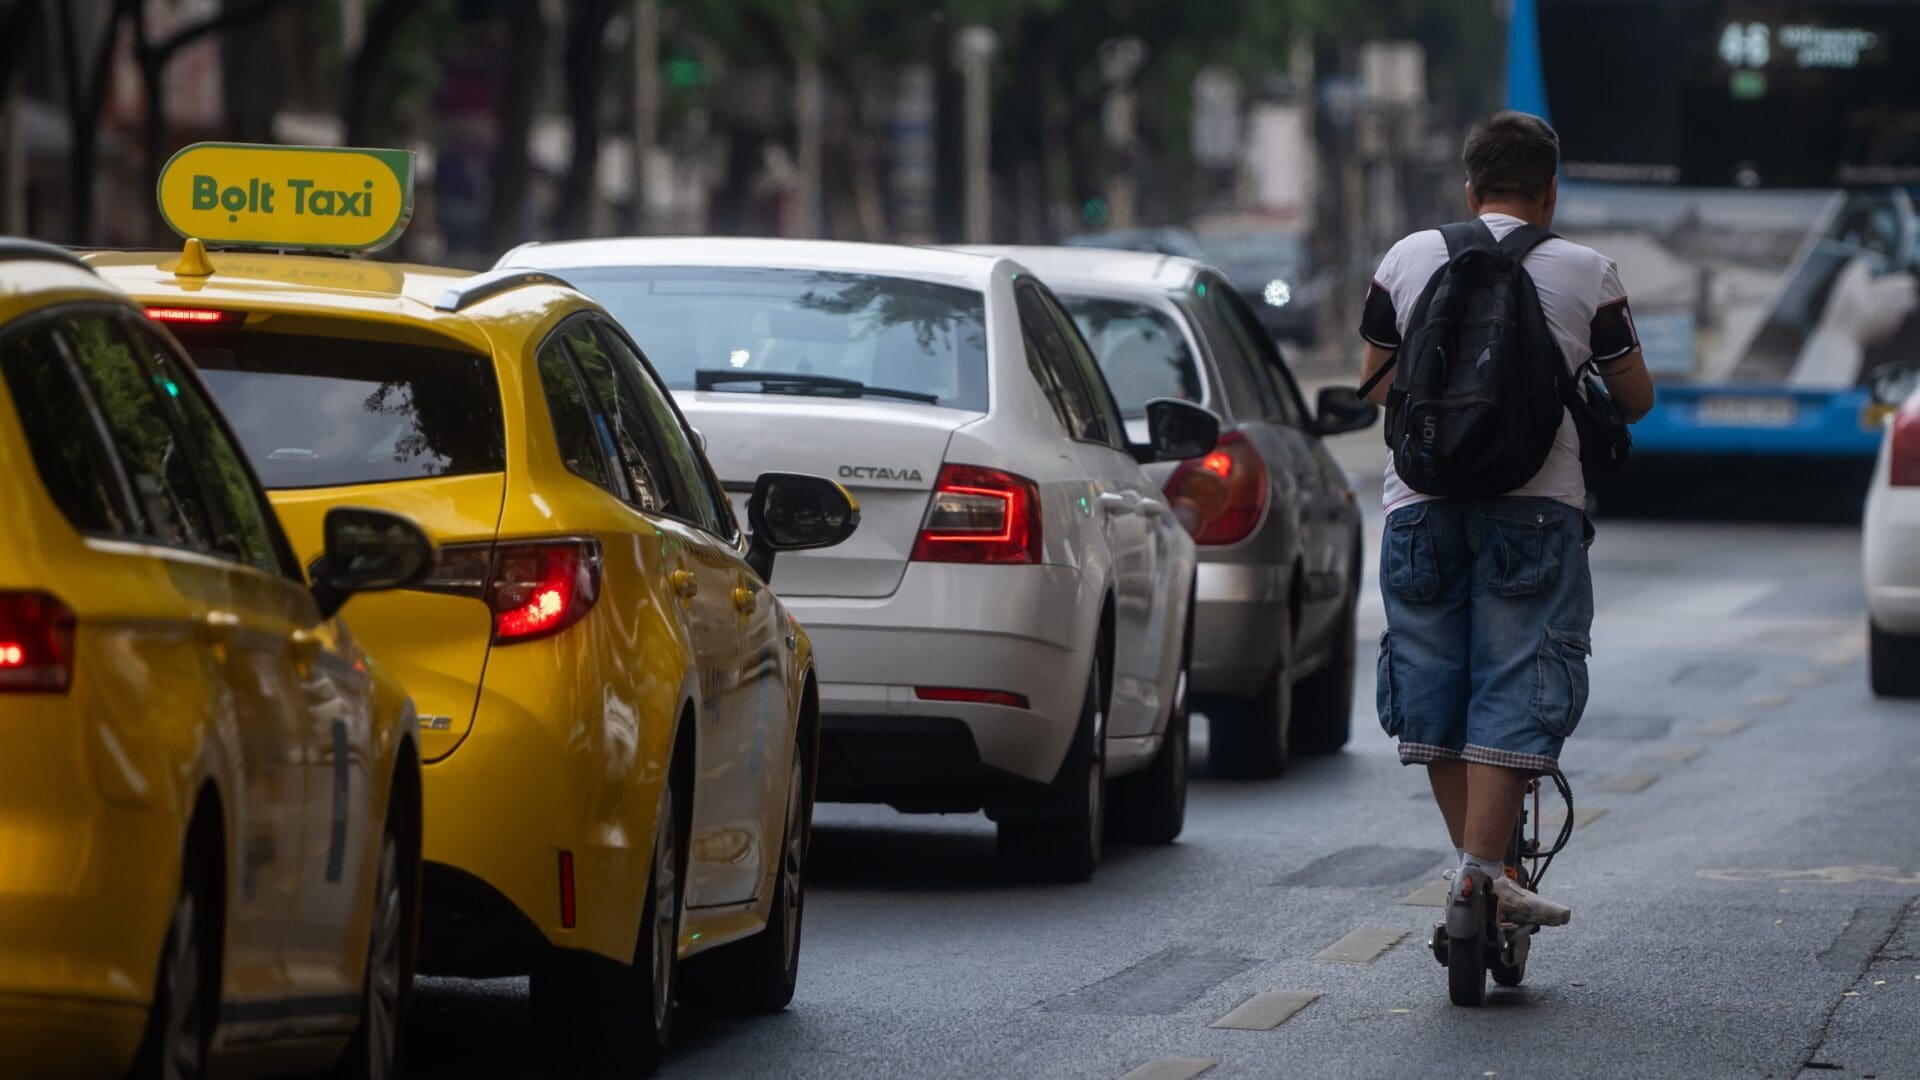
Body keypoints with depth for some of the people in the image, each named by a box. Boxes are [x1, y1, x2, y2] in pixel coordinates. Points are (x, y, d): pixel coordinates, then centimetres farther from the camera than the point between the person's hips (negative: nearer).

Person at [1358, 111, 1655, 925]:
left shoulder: (1407, 260, 8)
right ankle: (1484, 868, -12)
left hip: (1421, 502, 2)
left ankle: (1472, 854, 12)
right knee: (1516, 689, -2)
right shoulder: (1586, 275, 2)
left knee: (1435, 682, 12)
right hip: (1535, 505, -2)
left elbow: (1377, 385, 19)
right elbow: (1635, 398, 10)